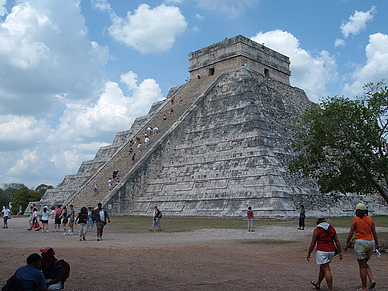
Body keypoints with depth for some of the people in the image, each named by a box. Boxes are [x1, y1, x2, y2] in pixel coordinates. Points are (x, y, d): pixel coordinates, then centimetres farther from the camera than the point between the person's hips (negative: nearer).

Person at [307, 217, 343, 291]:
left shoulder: (317, 230, -3)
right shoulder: (332, 228, 10)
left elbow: (312, 244, -2)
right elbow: (337, 241, 7)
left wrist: (308, 254, 7)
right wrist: (340, 253, 12)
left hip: (322, 251, -6)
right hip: (331, 251, 6)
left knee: (326, 270, -5)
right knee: (322, 267, 22)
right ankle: (318, 284, 39)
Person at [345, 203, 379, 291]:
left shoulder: (355, 219, -5)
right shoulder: (370, 219, 8)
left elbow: (351, 233, -7)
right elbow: (374, 233, 8)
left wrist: (347, 244, 1)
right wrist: (377, 244, 16)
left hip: (360, 243, -5)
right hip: (370, 242, 5)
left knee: (362, 266, 2)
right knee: (364, 263, 22)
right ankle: (372, 280, 1)